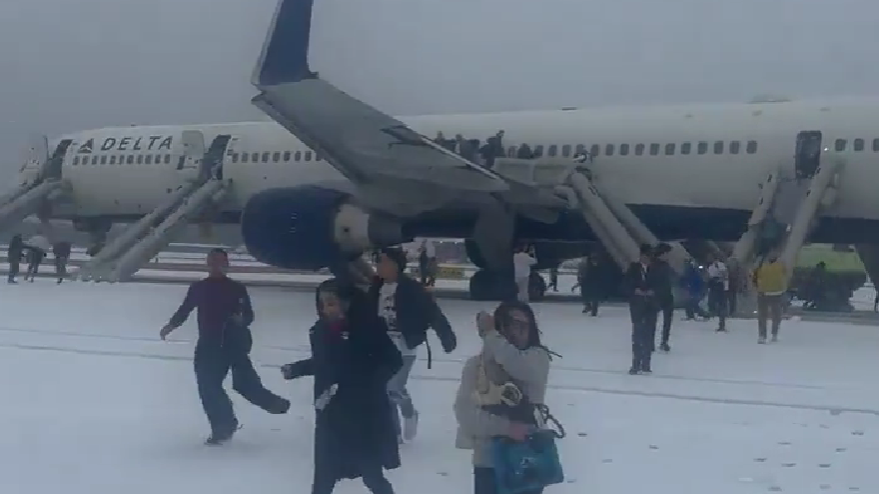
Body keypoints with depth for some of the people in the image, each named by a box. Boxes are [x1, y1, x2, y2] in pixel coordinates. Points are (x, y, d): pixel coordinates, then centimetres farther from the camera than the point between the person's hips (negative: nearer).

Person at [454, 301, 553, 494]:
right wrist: (506, 427, -22)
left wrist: (490, 334, -20)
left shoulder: (537, 357, -4)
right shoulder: (476, 364, -2)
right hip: (488, 459, 0)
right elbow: (465, 412, -11)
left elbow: (520, 368, -28)